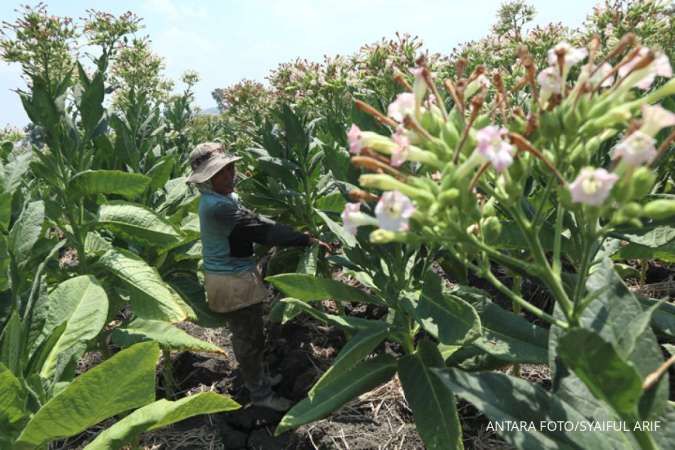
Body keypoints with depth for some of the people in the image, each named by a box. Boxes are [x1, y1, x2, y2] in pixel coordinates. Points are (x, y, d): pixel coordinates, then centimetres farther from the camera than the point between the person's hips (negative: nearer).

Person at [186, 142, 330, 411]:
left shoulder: (221, 198, 6)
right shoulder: (217, 206, -27)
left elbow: (253, 223, 11)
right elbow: (261, 230, -28)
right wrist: (308, 240, -26)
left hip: (236, 275, 10)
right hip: (232, 281, -10)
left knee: (250, 334, 24)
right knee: (248, 338, 7)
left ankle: (259, 378, 42)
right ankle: (259, 394, 25)